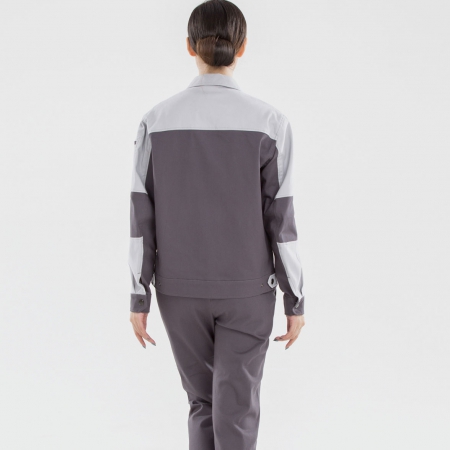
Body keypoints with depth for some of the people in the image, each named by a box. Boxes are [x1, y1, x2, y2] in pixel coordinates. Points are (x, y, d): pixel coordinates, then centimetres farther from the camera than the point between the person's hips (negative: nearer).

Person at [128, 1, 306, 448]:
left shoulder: (156, 121, -7)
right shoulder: (269, 122, -13)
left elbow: (142, 218, -5)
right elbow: (281, 221, -10)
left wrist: (139, 299, 4)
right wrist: (296, 302, 1)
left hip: (180, 287, 2)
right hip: (245, 289, -2)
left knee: (204, 403, 22)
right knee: (235, 414, 7)